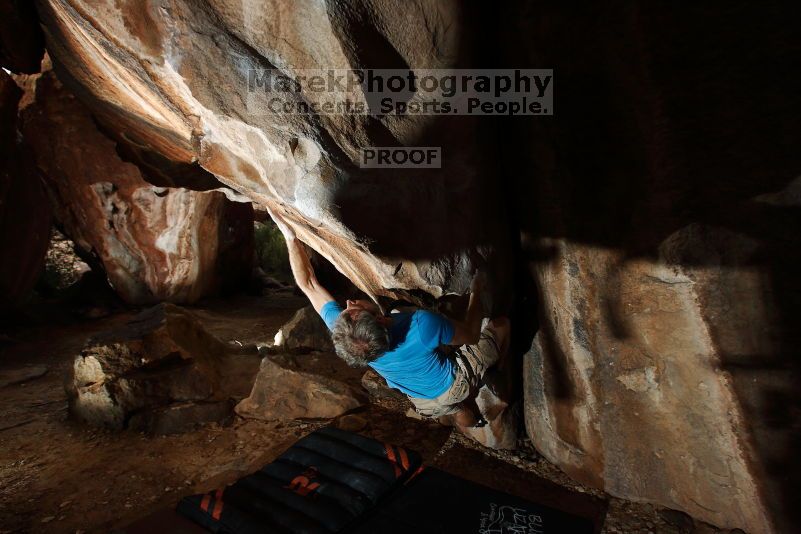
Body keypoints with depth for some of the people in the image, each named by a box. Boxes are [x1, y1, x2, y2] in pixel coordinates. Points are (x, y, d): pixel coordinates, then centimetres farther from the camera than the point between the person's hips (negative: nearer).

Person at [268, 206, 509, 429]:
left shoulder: (344, 334, -32)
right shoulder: (423, 324, -44)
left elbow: (309, 284, -18)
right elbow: (471, 335, -22)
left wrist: (290, 236, -16)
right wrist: (476, 291, -8)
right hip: (456, 385, -4)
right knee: (502, 324, 20)